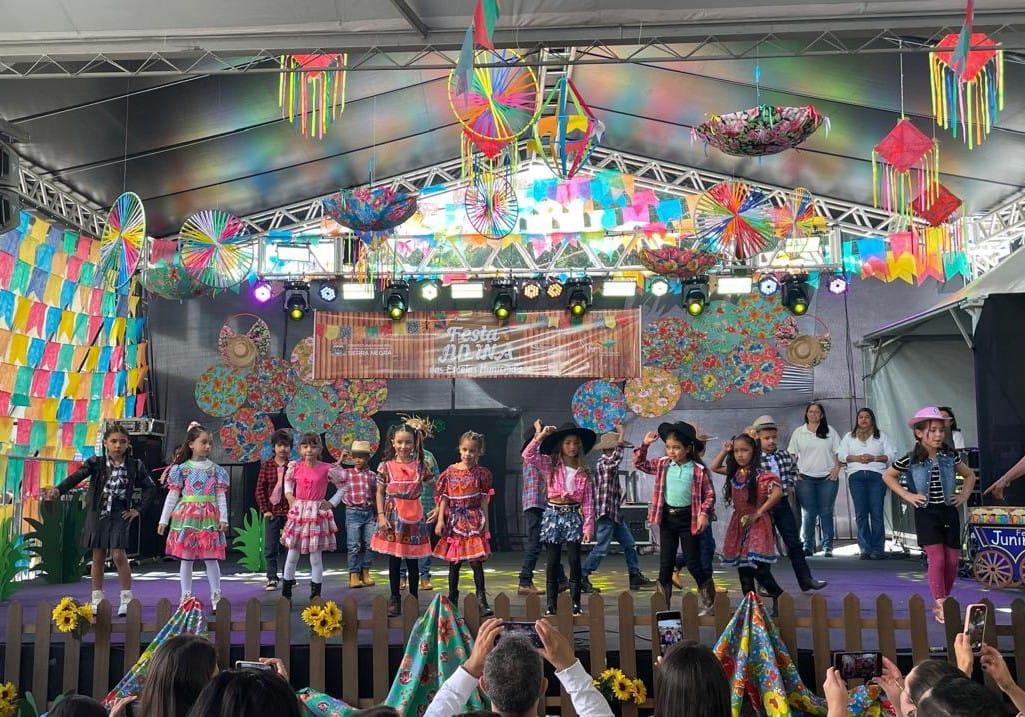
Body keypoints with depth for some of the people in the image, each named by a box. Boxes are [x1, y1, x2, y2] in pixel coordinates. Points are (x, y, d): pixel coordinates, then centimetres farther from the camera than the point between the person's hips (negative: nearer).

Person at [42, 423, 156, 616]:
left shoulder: (135, 466, 0)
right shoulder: (96, 463, -1)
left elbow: (150, 488, 8)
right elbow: (75, 478, -15)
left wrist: (138, 509, 1)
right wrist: (58, 490, -31)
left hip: (120, 514, -1)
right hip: (97, 513, 1)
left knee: (118, 554, -10)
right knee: (98, 557, 7)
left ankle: (126, 598, 2)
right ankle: (97, 600, 17)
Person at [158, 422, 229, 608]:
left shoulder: (216, 469, 6)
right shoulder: (182, 469, 3)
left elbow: (221, 496, 5)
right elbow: (172, 496, 4)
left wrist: (223, 518, -4)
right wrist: (164, 519, 2)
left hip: (209, 517, 0)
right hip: (186, 516, 0)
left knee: (211, 558, 2)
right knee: (186, 558, 5)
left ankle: (216, 596, 10)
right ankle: (186, 596, 15)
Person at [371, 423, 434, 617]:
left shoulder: (419, 466, 1)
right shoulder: (386, 466, -1)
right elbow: (380, 493, 2)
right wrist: (381, 515, -6)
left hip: (414, 517, 1)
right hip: (393, 516, 0)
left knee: (412, 561, 8)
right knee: (394, 560, 5)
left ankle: (413, 600, 19)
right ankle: (394, 600, 16)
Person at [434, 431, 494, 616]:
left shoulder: (481, 473, 0)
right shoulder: (450, 472, 3)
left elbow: (484, 501, 0)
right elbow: (444, 498, 5)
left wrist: (485, 525, -2)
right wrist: (440, 520, -2)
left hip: (474, 521, -2)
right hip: (454, 521, 2)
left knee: (476, 561, -7)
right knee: (454, 562, 9)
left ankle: (482, 601, -4)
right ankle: (452, 600, 19)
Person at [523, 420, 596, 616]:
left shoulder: (583, 472, 5)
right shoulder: (550, 465, 2)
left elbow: (588, 501, 3)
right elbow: (528, 455, -13)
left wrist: (588, 526, -2)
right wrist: (540, 436, -17)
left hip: (573, 515, 1)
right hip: (553, 514, -1)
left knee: (575, 560, -3)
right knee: (553, 561, 3)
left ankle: (576, 604, 6)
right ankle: (551, 606, 9)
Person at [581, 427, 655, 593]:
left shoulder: (609, 463, 17)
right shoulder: (604, 462, -13)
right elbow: (616, 458, -36)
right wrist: (620, 439, -30)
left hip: (615, 513, 10)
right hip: (607, 512, -10)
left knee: (630, 545, 13)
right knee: (601, 548, -7)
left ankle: (635, 576, 20)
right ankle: (582, 578, 0)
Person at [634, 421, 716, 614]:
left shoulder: (698, 470, -8)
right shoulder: (662, 464, 2)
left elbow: (709, 494, -4)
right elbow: (639, 464, 12)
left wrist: (704, 513, -16)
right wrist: (644, 445, -1)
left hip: (688, 518, -3)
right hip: (667, 517, 3)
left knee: (692, 562, 2)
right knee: (665, 562, 8)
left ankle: (708, 601, 18)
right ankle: (663, 604, 16)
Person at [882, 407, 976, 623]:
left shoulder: (950, 456, 1)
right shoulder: (911, 460, -7)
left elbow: (969, 475, 19)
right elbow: (887, 476, 6)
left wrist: (964, 495, 5)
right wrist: (906, 495, -2)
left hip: (949, 512, 4)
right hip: (926, 513, -4)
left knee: (952, 560, 4)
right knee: (937, 559, -12)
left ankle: (942, 602, 20)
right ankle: (940, 607, -7)